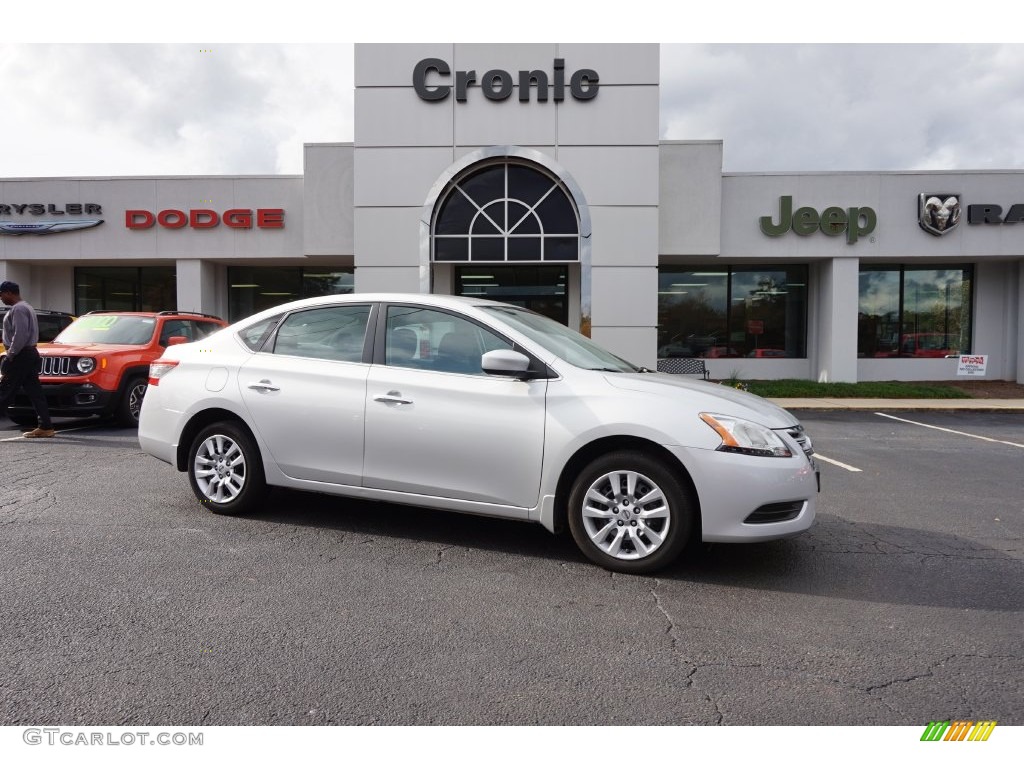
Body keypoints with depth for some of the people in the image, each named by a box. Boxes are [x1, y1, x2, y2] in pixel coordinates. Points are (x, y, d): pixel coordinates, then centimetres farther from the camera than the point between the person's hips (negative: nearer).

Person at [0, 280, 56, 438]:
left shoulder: (18, 309, -13)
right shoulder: (26, 307, 20)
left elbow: (20, 335, -21)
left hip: (20, 356, -10)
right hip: (30, 353, 10)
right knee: (34, 392, 6)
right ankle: (45, 427, 5)